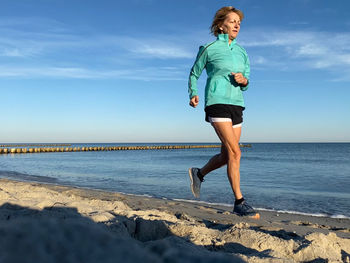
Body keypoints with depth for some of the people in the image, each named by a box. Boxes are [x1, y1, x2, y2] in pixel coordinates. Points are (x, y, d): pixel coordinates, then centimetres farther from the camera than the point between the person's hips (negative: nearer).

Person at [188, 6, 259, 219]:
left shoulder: (241, 52, 16)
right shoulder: (209, 49, 2)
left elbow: (246, 83, 18)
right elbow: (194, 74, 11)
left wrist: (243, 80, -6)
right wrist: (193, 95, -6)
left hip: (236, 105, 6)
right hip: (217, 103, -6)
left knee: (226, 156, 8)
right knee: (235, 152, -16)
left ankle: (199, 174, 34)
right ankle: (239, 203, -7)